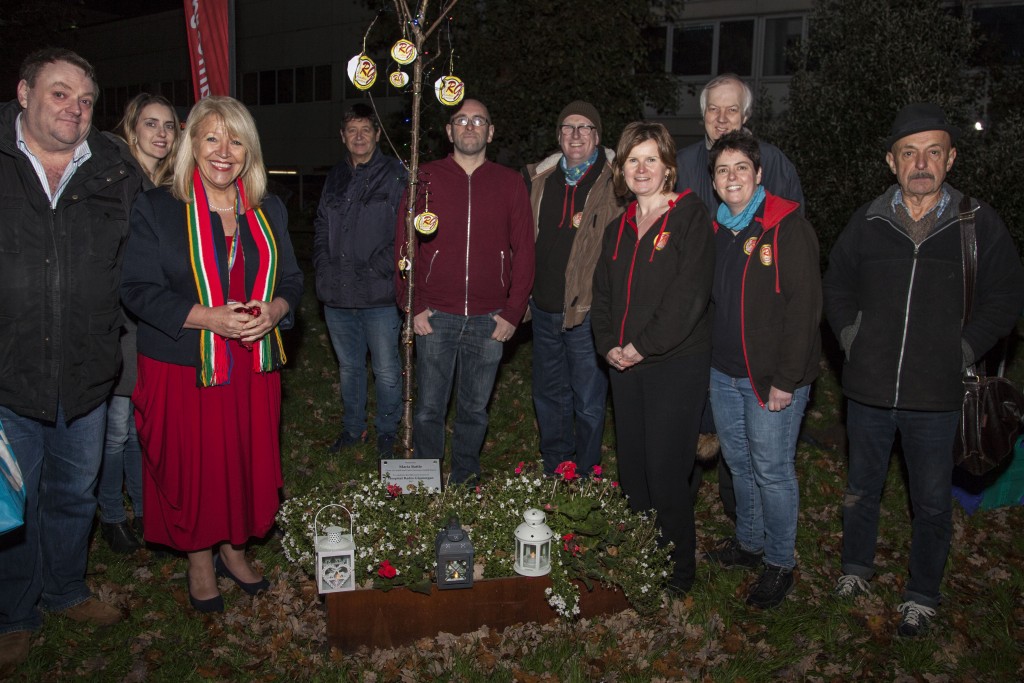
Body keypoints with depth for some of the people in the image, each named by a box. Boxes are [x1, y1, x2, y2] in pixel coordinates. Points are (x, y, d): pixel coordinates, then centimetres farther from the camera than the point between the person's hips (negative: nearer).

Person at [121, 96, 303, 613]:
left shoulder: (269, 211, 8)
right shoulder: (156, 209, -5)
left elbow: (291, 281, 11)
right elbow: (139, 290, -9)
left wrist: (274, 310, -12)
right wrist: (207, 317, -22)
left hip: (253, 367, 4)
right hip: (184, 371, -3)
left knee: (248, 463, 11)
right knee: (193, 468, 6)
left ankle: (234, 550, 33)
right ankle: (200, 562, 28)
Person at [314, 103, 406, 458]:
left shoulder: (395, 174, -5)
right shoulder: (336, 177, 14)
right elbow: (321, 226, 22)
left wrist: (379, 266, -16)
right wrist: (322, 264, 8)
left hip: (378, 294, -5)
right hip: (337, 294, 6)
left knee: (386, 370, 3)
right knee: (348, 366, 18)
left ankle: (387, 432, 21)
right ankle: (353, 428, 33)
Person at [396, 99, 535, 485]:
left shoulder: (510, 184, 7)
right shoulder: (425, 178, 5)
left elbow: (524, 251, 6)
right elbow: (403, 245, 4)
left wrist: (513, 312, -2)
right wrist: (413, 306, -4)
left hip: (488, 320, 1)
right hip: (435, 317, -1)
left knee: (475, 410, 11)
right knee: (428, 409, 5)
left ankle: (465, 479, 28)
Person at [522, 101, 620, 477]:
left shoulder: (615, 181, -6)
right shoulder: (537, 178, 9)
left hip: (589, 309, -5)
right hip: (544, 308, 5)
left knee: (589, 401, 5)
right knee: (549, 396, 16)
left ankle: (585, 476, 23)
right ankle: (553, 473, 32)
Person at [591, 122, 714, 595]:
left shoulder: (690, 217, -6)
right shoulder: (618, 228, 15)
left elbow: (690, 294, -14)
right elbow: (602, 293, 15)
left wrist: (645, 345, -15)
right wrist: (608, 344, -1)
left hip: (676, 364, -6)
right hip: (624, 365, 6)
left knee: (665, 470, -4)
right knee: (631, 466, 10)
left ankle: (679, 568, 15)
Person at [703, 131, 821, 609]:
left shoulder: (788, 228, -12)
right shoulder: (716, 230, 9)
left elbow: (804, 307, -16)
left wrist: (786, 380, -18)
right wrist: (707, 359, 10)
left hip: (771, 377, -6)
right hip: (723, 372, 7)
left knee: (772, 471, 3)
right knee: (739, 463, 17)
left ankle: (780, 563, 20)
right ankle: (748, 542, 35)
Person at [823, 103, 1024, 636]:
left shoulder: (979, 224, -4)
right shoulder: (867, 222, 1)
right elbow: (836, 288, 13)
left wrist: (963, 351, -5)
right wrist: (851, 339, 3)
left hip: (936, 396, -1)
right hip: (868, 389, 2)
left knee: (932, 504, 10)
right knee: (861, 488, 18)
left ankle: (922, 595, 30)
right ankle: (857, 566, 40)